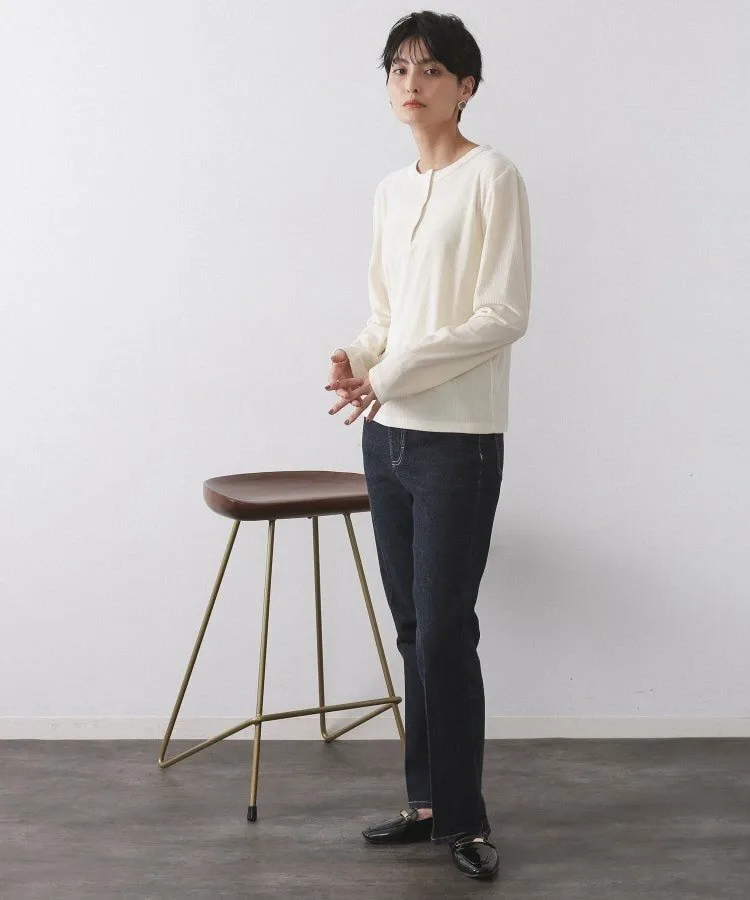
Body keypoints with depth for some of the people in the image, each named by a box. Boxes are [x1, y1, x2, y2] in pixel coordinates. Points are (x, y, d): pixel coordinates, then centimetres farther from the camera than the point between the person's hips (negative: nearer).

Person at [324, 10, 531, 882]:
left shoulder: (492, 178, -7)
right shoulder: (390, 190, 14)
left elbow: (504, 314, -13)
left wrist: (395, 371, -17)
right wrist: (355, 356, -3)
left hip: (457, 440, -7)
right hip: (388, 435, 7)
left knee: (445, 633, -4)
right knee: (413, 629, 11)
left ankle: (462, 816, 10)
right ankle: (427, 801, 21)